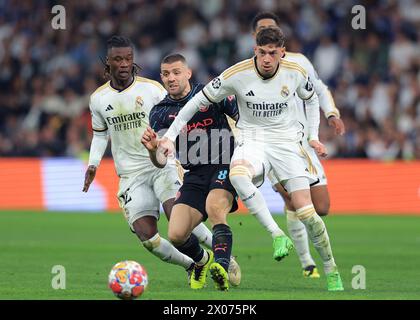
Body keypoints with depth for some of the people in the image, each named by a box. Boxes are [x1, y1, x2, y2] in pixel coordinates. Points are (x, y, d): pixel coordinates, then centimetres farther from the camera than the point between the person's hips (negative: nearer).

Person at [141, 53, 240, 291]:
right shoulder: (160, 113, 6)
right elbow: (161, 162, 4)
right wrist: (153, 149, -19)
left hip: (224, 165, -4)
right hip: (195, 175, 4)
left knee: (215, 209, -35)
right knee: (176, 235, -9)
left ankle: (222, 271, -48)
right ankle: (201, 262, 25)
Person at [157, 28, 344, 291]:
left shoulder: (295, 73, -7)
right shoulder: (237, 74, -12)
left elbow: (311, 99, 17)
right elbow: (200, 100, -3)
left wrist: (313, 136, 8)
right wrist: (171, 135, -5)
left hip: (287, 141, 1)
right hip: (252, 139, -1)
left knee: (306, 212, -11)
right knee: (238, 174, -39)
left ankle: (331, 272, 8)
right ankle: (278, 236, -35)